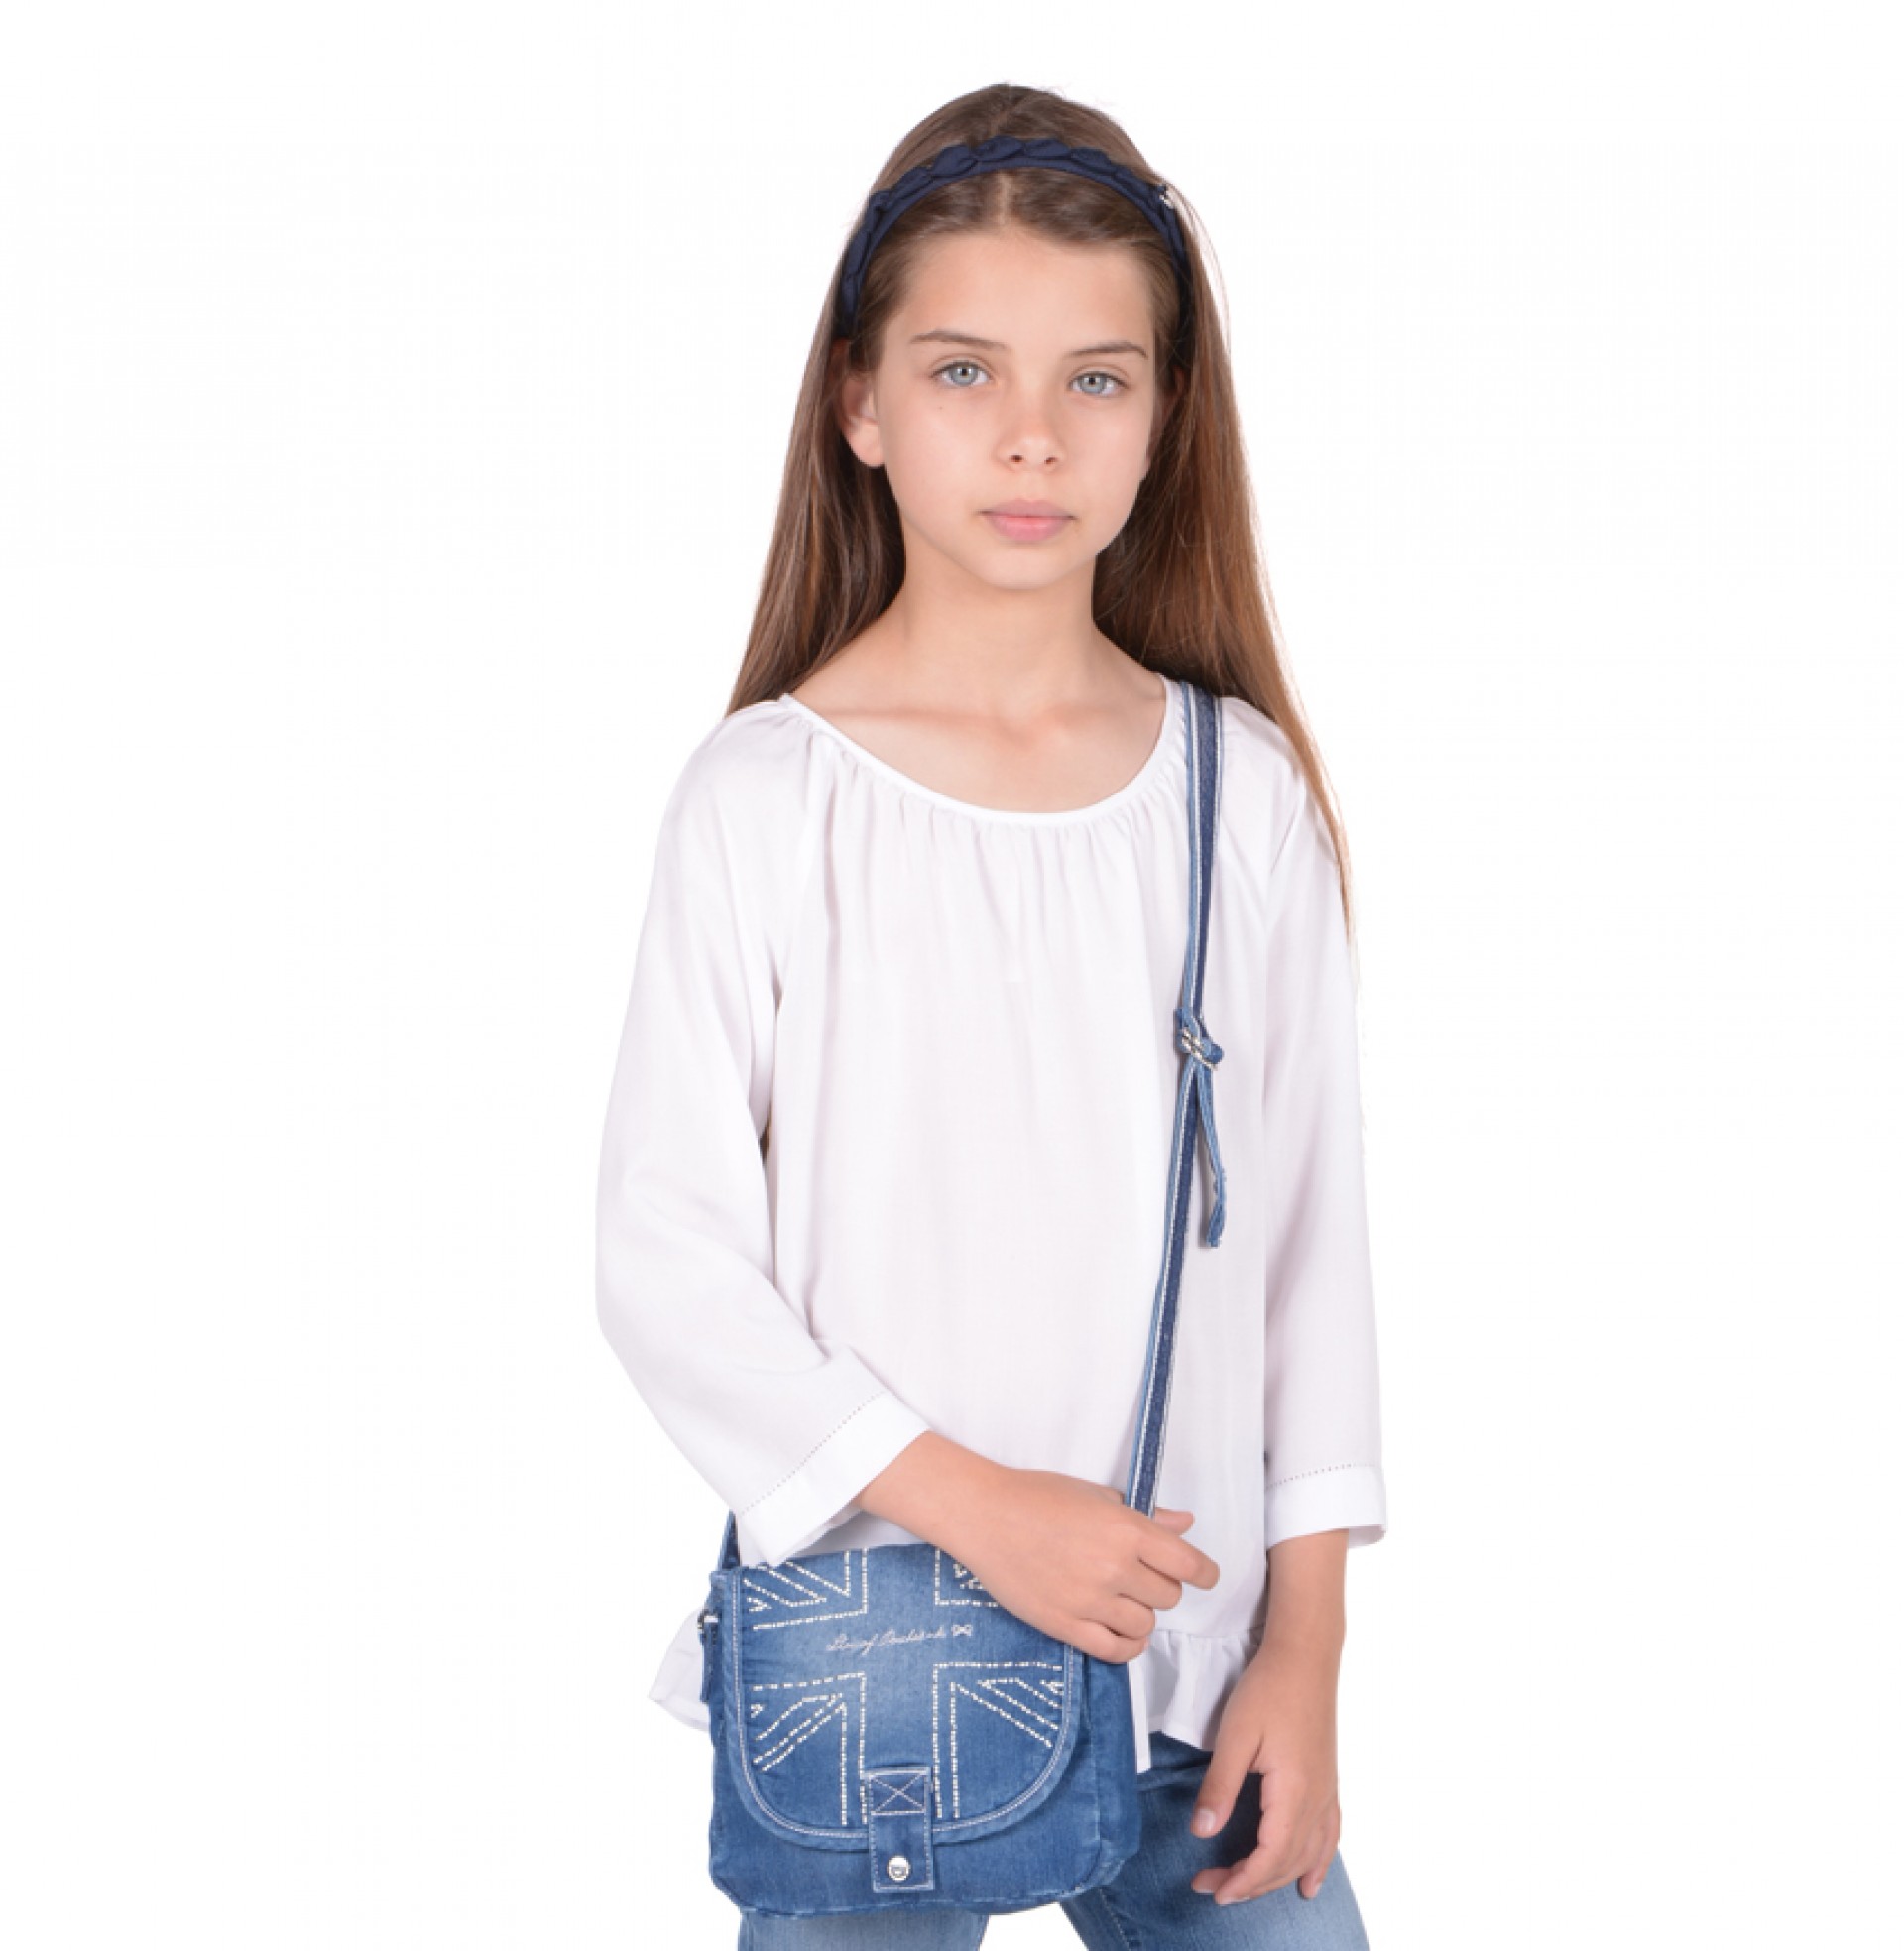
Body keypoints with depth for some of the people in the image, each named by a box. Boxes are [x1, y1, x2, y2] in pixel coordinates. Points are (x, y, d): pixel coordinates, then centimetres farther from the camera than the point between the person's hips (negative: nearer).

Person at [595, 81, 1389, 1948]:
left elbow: (1311, 1222, 4)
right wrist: (977, 1506, -15)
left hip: (1194, 1656, 3)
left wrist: (1304, 1646, 2)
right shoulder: (764, 796, -8)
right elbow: (667, 1259, -8)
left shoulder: (1245, 792, 1)